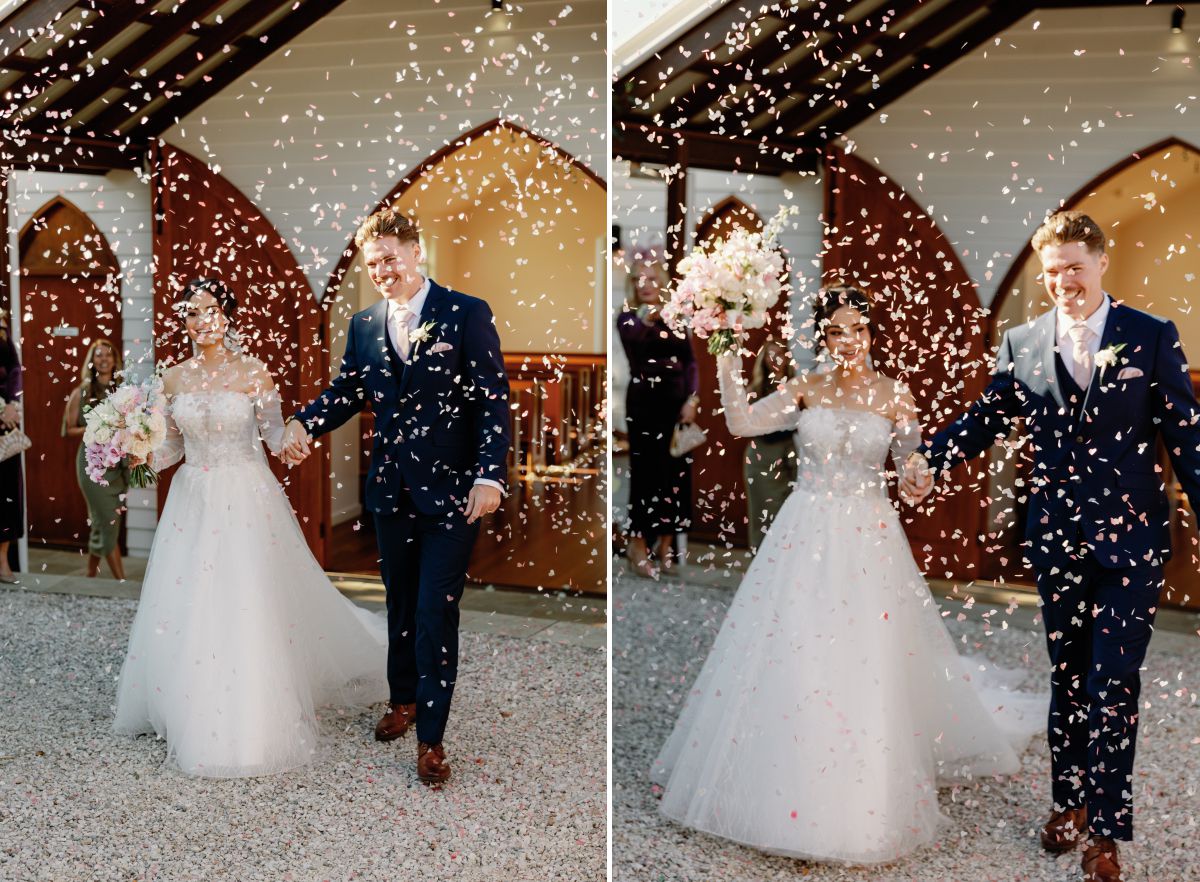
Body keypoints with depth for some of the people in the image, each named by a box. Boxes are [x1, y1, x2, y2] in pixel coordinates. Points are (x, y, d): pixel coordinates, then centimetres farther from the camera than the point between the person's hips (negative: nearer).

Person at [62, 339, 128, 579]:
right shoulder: (81, 393, -1)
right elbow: (68, 430, 0)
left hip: (119, 463, 4)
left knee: (101, 523, 11)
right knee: (108, 523, -7)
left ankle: (91, 574, 25)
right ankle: (121, 581, -4)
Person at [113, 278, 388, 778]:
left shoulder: (253, 374, -5)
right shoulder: (174, 379, 6)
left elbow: (276, 439, -2)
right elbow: (173, 448, 12)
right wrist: (144, 457, -6)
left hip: (247, 501, -4)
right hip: (193, 502, 4)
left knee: (248, 610, -5)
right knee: (186, 612, 6)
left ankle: (251, 724, 8)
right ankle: (192, 713, 23)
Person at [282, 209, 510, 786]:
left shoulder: (467, 314, -6)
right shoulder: (363, 325, 8)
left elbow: (493, 398, -9)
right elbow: (349, 390, 13)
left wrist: (490, 475, -19)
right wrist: (305, 424, -8)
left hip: (451, 490, -5)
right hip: (392, 490, 5)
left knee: (436, 612, -4)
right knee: (400, 604, 18)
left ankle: (431, 737, 5)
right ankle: (403, 700, 37)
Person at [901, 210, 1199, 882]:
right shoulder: (1023, 344, 3)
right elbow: (988, 417, 4)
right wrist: (932, 460, -13)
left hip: (1131, 537, -3)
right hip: (1059, 538, 3)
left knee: (1112, 683, -3)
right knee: (1068, 676, 15)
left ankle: (1105, 828, 8)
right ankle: (1070, 801, 31)